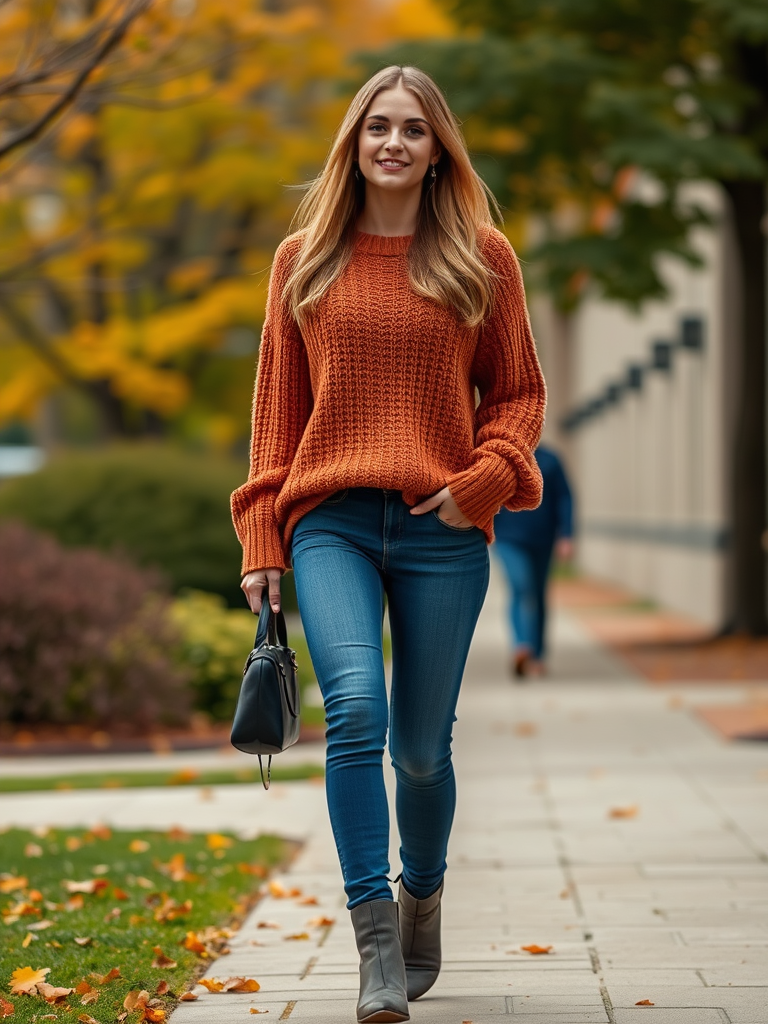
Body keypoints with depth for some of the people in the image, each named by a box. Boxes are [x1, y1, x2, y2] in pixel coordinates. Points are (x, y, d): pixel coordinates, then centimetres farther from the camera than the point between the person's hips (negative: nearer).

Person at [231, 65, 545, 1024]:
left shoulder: (482, 258, 7)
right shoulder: (304, 260, 10)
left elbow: (518, 392, 11)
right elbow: (276, 404, 11)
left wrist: (484, 478, -7)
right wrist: (261, 538, 6)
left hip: (440, 530, 0)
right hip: (331, 521, 0)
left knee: (421, 744, 6)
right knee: (354, 708, -21)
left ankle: (422, 897, 34)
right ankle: (377, 944, -17)